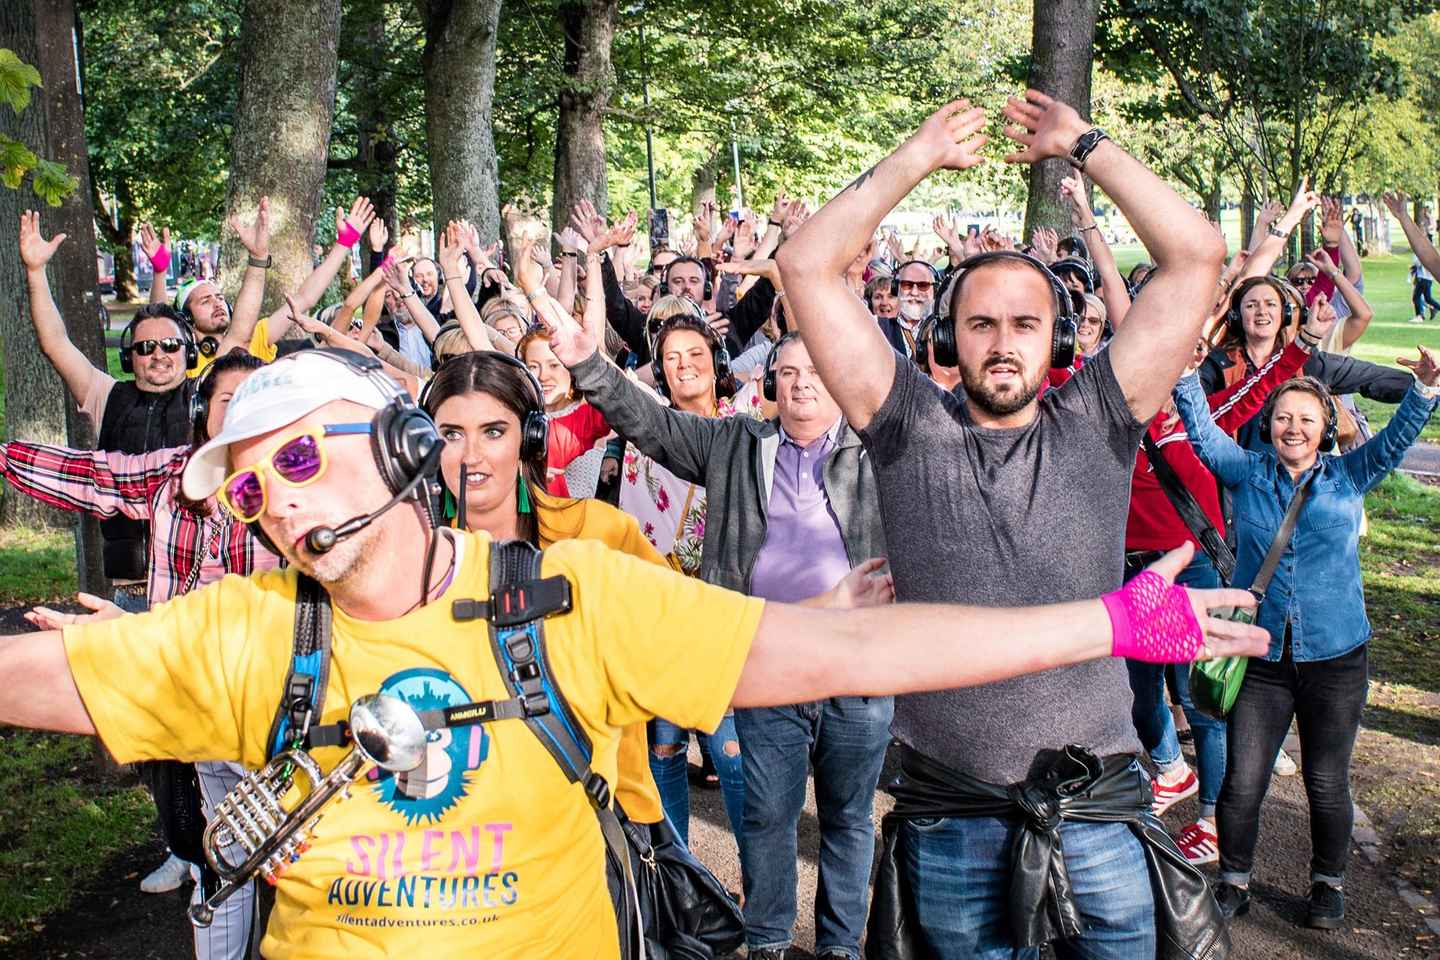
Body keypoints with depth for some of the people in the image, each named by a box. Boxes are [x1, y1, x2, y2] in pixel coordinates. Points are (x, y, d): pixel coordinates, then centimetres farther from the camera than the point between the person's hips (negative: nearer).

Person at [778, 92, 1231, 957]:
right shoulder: (912, 428, -1)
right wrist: (921, 156, 1)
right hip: (949, 821, 0)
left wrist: (1083, 145, 3)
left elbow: (1196, 255, -3)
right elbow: (807, 267, -5)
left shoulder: (1095, 425, 1)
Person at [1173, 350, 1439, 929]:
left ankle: (1329, 883, 32)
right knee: (1241, 783, 1)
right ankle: (1234, 882, 22)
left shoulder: (1348, 477, 4)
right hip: (1260, 658, 0)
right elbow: (1202, 431, 0)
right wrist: (1187, 371, -13)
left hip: (1336, 658, 0)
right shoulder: (1247, 473, 4)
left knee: (1327, 784, 10)